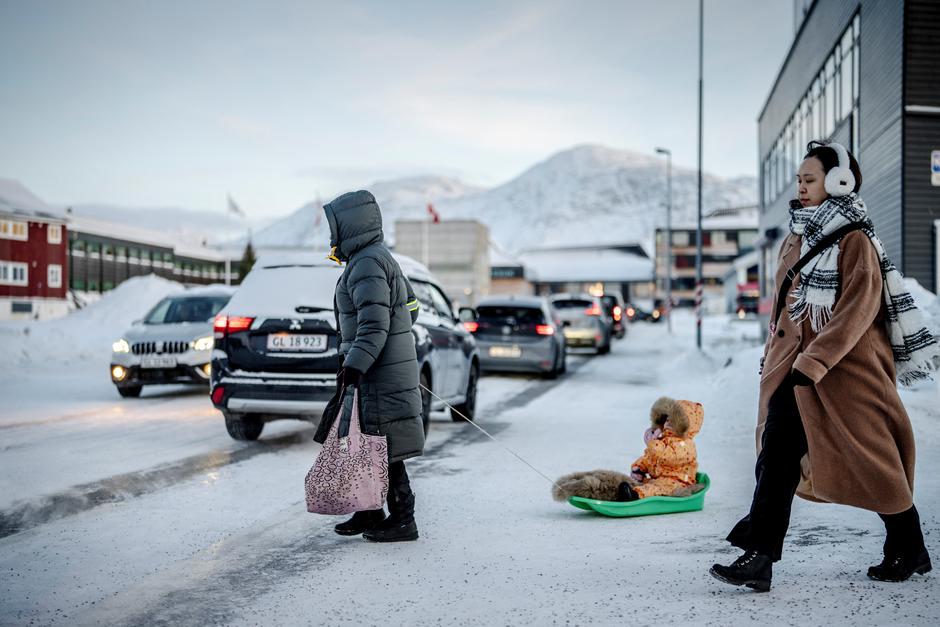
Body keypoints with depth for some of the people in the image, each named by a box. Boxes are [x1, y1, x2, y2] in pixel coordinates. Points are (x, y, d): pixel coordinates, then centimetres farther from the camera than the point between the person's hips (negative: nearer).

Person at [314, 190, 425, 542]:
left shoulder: (367, 265, -16)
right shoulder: (378, 258, 17)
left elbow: (374, 324, -24)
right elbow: (410, 309, 24)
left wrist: (354, 364, -27)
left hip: (381, 375, -11)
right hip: (384, 368, 11)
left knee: (384, 450, -4)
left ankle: (402, 521, 4)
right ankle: (370, 513, 25)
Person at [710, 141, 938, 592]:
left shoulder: (855, 241, -10)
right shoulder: (795, 240, 13)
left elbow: (859, 309, -19)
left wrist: (814, 361, -25)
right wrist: (774, 359, 18)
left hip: (846, 368, -7)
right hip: (794, 368, 7)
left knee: (870, 458, 6)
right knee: (776, 455, -3)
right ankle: (758, 558, -4)